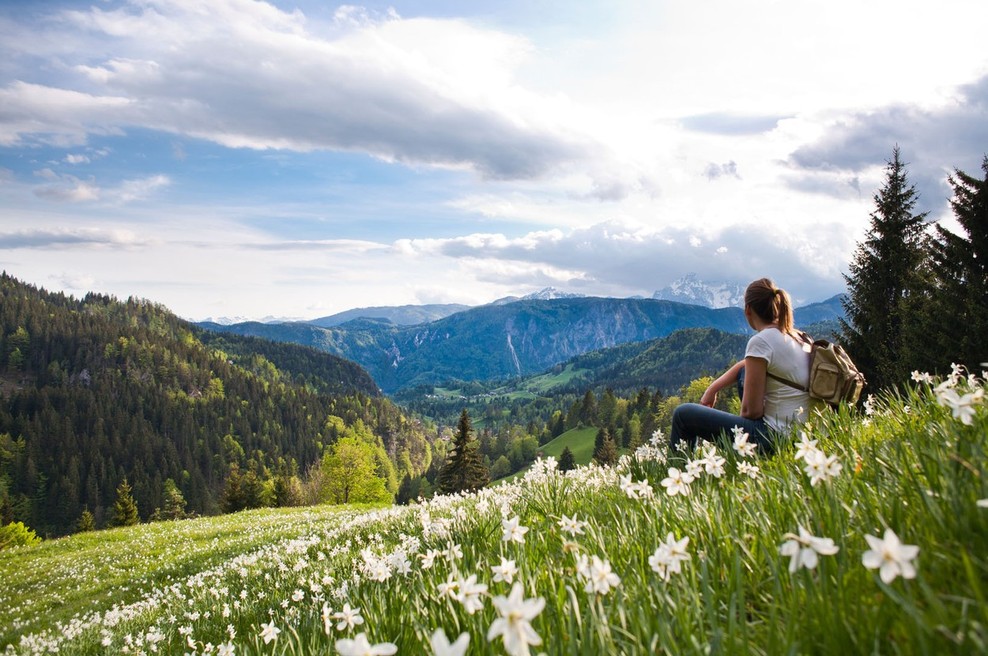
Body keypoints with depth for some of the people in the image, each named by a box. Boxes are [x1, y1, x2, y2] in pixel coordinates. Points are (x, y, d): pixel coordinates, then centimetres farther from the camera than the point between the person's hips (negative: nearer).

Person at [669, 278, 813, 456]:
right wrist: (713, 388, 17)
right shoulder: (797, 337, 9)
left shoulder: (760, 341, -17)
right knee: (744, 371, 29)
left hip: (773, 437, -9)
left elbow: (751, 411, -15)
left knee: (683, 414, 0)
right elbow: (745, 365, 23)